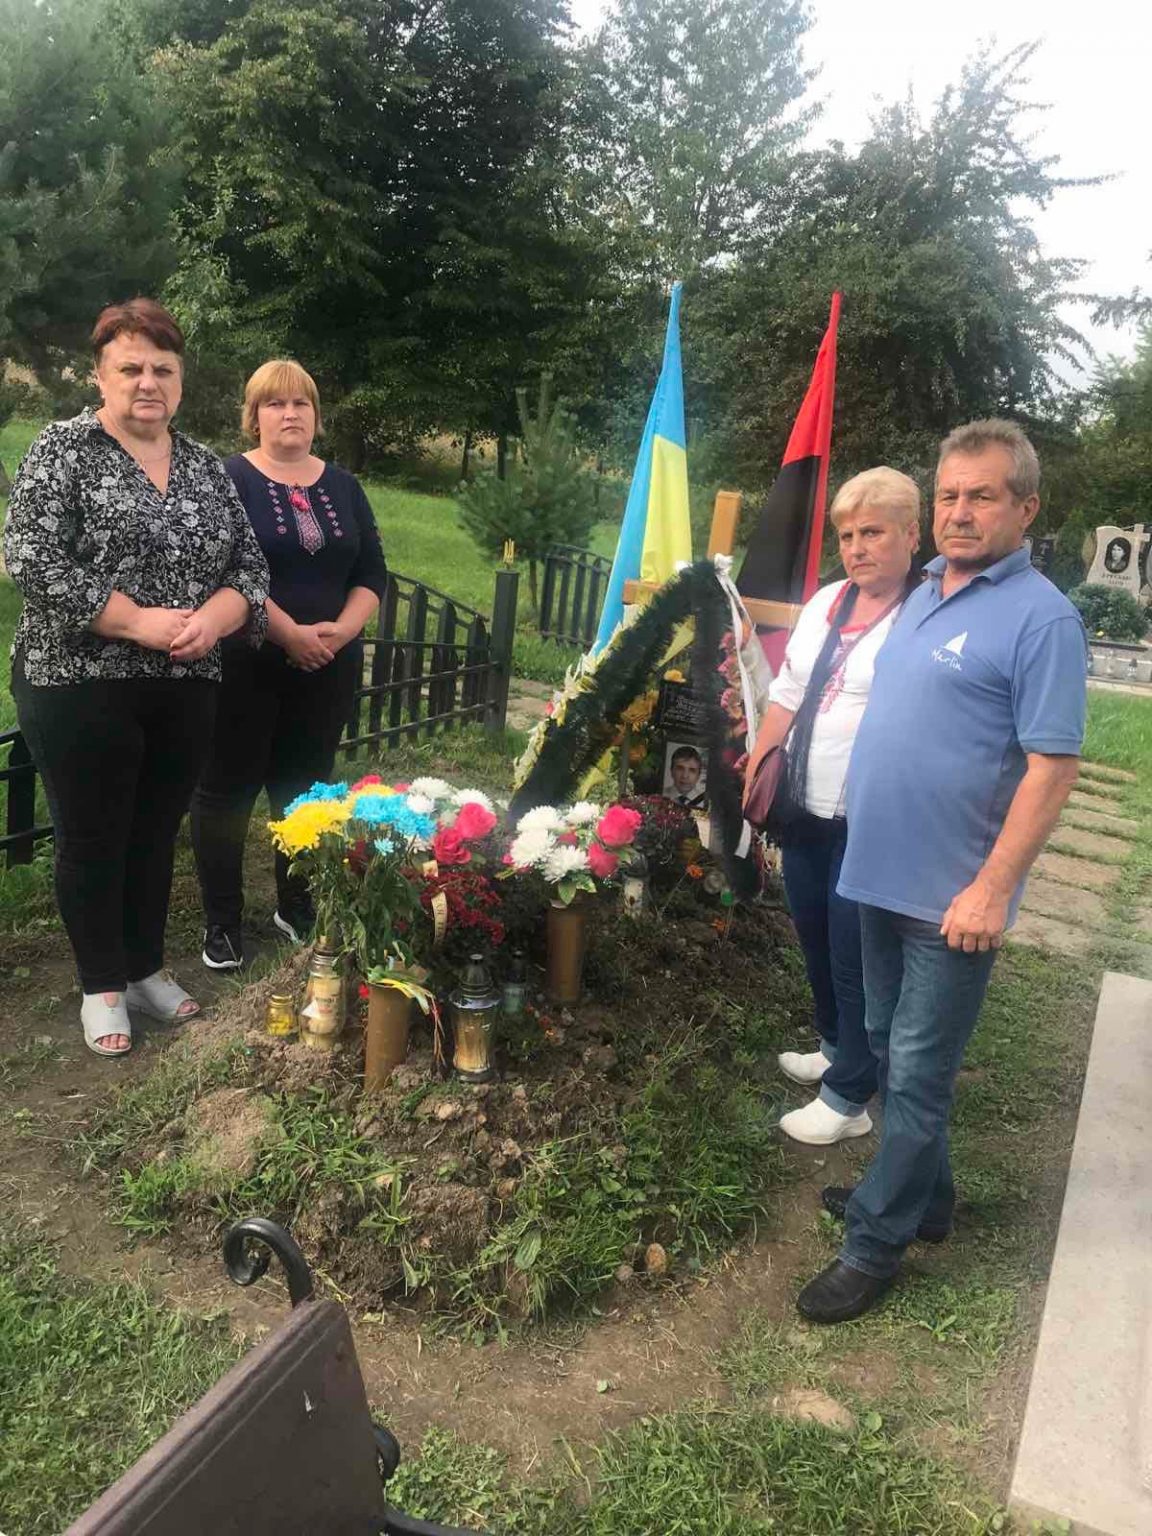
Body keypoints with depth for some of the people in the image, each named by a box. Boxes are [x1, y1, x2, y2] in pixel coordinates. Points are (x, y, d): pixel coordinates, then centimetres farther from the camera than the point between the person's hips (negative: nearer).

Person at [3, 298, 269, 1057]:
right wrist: (139, 622, -19)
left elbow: (251, 566, 9)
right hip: (82, 687, -4)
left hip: (186, 690, 4)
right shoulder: (64, 448, -4)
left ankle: (146, 966, 32)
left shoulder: (206, 465, 10)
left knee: (156, 835, 14)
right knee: (93, 839, 7)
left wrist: (212, 619, -12)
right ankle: (102, 984, 23)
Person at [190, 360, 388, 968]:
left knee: (305, 788, 11)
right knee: (228, 789, 3)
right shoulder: (228, 478, -3)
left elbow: (371, 574, 7)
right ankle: (221, 921, 15)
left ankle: (298, 908, 25)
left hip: (329, 669, 4)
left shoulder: (343, 486, 11)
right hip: (244, 666, -4)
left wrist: (340, 630, -10)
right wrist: (290, 633, -19)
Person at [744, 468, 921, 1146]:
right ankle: (838, 1048, 44)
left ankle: (848, 1098, 21)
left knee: (855, 961, 4)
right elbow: (785, 697, 15)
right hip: (804, 812, 8)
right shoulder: (826, 602, 9)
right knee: (816, 942, 22)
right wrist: (757, 774, 12)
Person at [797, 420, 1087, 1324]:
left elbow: (1052, 767, -18)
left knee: (918, 1072, 4)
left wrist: (993, 889, -22)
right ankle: (921, 1194, 38)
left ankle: (875, 1243, 18)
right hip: (883, 873, 8)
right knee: (892, 1049, 20)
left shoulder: (1040, 617, -15)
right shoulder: (926, 591, 10)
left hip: (953, 896, -8)